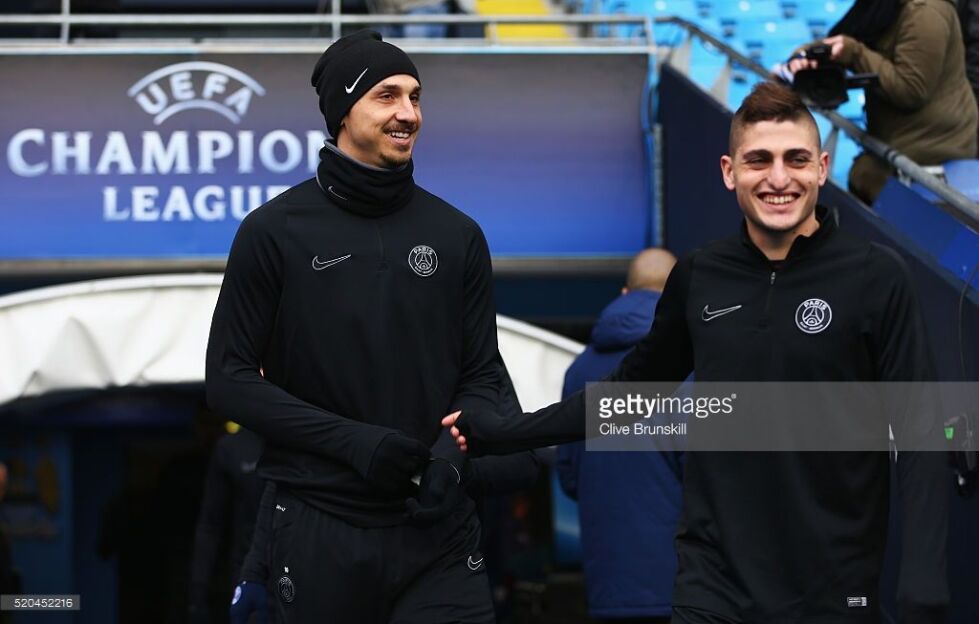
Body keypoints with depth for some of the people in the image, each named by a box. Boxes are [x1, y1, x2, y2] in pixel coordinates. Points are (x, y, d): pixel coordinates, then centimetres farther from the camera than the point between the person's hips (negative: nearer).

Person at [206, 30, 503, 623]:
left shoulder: (458, 234, 7)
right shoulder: (274, 231, -2)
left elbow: (481, 375, 10)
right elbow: (230, 378, -3)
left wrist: (454, 449, -11)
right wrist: (351, 439, -14)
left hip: (438, 529, 2)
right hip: (322, 531, -2)